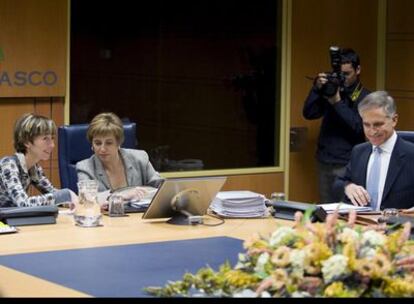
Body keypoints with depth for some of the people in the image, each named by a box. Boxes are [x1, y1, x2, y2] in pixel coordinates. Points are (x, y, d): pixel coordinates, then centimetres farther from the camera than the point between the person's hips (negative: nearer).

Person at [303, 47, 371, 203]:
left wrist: (337, 102, -20)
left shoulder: (365, 97, -2)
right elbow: (308, 113, 3)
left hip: (347, 165, -4)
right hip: (324, 162, 4)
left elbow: (359, 127, -15)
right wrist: (317, 89, -10)